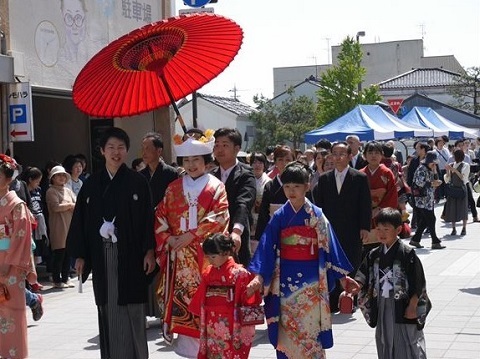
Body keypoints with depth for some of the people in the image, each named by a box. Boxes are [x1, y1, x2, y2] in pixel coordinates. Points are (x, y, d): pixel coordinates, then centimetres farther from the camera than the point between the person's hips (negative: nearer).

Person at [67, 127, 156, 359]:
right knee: (107, 309, 6)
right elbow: (81, 220, 9)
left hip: (130, 253, -3)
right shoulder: (92, 184, 9)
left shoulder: (137, 182, 1)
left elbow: (148, 217, -2)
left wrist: (149, 251, -9)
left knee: (131, 308, -1)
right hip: (102, 255, 3)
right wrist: (80, 255, 5)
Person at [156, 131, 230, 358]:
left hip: (206, 254, -3)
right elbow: (160, 216, 9)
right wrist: (169, 238, -8)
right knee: (181, 298, 0)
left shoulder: (216, 187, 2)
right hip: (179, 256, 3)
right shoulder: (174, 188, 12)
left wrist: (191, 235, -16)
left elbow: (219, 218, -9)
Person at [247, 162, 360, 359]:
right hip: (285, 278, 1)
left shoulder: (317, 215, 1)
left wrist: (343, 276, 2)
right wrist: (258, 277, -8)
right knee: (286, 330, 4)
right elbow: (267, 247, 1)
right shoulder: (279, 216, 3)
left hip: (310, 279, -1)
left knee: (310, 328, -2)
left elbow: (329, 246, 2)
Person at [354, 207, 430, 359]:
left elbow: (418, 284, -11)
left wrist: (413, 306, -13)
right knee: (385, 342, 15)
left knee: (407, 344, 1)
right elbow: (362, 278, 6)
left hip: (403, 306, -6)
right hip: (382, 306, 6)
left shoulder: (407, 254, -12)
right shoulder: (374, 255, 4)